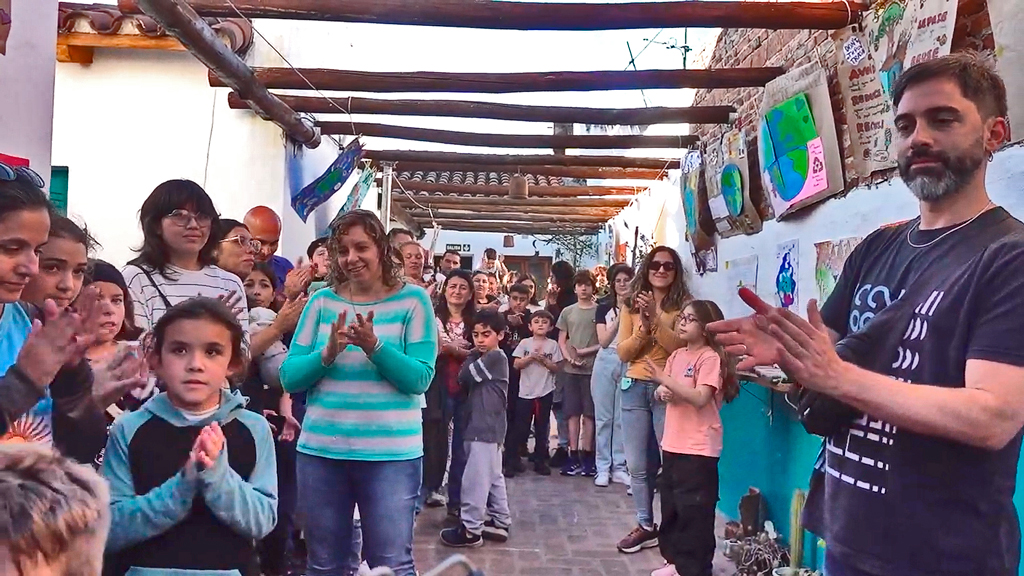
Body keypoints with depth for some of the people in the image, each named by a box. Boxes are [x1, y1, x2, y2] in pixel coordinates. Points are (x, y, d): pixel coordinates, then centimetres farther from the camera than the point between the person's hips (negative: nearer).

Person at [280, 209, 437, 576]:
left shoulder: (412, 300, -3)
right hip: (321, 451, 3)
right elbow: (289, 378, 1)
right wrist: (327, 354, -17)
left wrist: (374, 346, -24)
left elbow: (419, 379, -10)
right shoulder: (322, 301, 4)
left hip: (392, 453, -3)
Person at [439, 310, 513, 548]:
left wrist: (472, 355, 0)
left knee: (475, 479, -6)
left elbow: (464, 377, -16)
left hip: (485, 428, -10)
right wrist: (474, 353, 1)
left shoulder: (495, 356, -12)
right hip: (484, 427, 10)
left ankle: (470, 530, -1)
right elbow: (464, 383, 9)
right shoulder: (485, 358, 18)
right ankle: (500, 523, 22)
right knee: (493, 478, 15)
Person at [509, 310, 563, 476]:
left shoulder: (553, 345, 3)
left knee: (542, 428, 8)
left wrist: (543, 360, -13)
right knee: (521, 427, 3)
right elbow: (517, 365, -4)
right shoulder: (525, 343, 1)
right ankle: (513, 458, 14)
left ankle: (540, 461, 16)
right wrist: (532, 356, -14)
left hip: (545, 392, 1)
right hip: (526, 392, -1)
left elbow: (556, 368, 1)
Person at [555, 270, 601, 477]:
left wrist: (585, 351, -10)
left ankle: (587, 455, 7)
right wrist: (569, 358, -7)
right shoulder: (567, 311, 10)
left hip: (592, 368, -2)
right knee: (573, 413, 4)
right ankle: (574, 456, 9)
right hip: (570, 369, 2)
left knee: (589, 413, 0)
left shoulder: (599, 311, 1)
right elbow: (561, 341, 9)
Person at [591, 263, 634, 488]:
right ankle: (603, 467, 10)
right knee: (603, 416, 3)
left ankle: (619, 467, 12)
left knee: (623, 417, 3)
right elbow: (604, 341, -3)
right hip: (606, 362, 1)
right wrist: (619, 317, -10)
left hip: (629, 364, 0)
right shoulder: (603, 308, 6)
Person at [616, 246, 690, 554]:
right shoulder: (631, 305, 8)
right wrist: (643, 328, -11)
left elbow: (681, 348, -13)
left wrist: (656, 320, -20)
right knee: (637, 464, 10)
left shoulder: (684, 304, -3)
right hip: (635, 388, 4)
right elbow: (623, 353, 4)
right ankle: (645, 525, 24)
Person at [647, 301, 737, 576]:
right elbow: (662, 390, 15)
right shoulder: (677, 355, 12)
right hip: (673, 444, 8)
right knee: (670, 507, 17)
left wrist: (667, 379, -25)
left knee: (694, 511, -3)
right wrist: (662, 392, -8)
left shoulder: (710, 357, -12)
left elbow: (700, 398, -22)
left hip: (698, 449, -8)